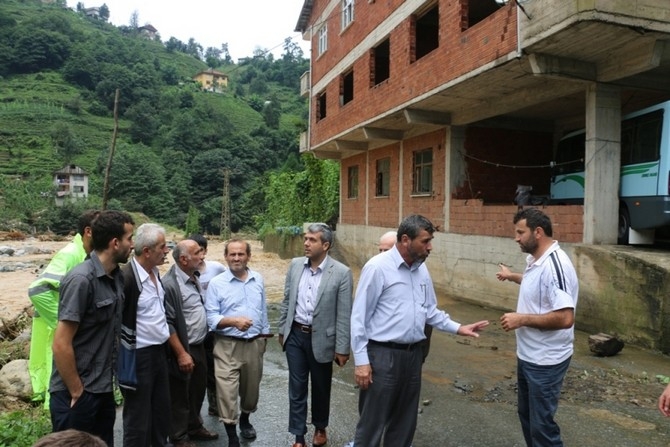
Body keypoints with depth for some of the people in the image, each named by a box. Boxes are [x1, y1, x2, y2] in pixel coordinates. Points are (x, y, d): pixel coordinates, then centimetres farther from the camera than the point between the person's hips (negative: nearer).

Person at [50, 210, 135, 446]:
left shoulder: (117, 277, 3)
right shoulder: (81, 280, -21)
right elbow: (61, 345, -20)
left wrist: (108, 381, 10)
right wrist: (77, 392, -13)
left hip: (103, 390, 7)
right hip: (77, 394, -7)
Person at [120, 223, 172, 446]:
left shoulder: (155, 273, 5)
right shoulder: (127, 277, -21)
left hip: (159, 351, 8)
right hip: (138, 357, -8)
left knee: (162, 411, 20)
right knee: (138, 419, 8)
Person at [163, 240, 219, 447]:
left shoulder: (194, 277, 4)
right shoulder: (170, 284, -21)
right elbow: (168, 324, -20)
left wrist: (198, 348, 13)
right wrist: (181, 353, -18)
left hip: (199, 347, 7)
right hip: (183, 350, -7)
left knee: (198, 391, 21)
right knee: (180, 397, 11)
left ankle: (194, 427, 40)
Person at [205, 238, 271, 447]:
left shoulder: (258, 280, 5)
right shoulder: (216, 283, -8)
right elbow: (211, 317, -11)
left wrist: (264, 335, 14)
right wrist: (234, 321, -25)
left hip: (254, 344, 4)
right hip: (227, 346, -4)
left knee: (251, 387, 19)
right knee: (227, 392, -4)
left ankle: (245, 420, 45)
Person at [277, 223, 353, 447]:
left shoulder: (341, 273, -14)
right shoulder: (295, 265, -1)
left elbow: (344, 314, -12)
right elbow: (286, 300, 9)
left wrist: (342, 348, -11)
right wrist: (282, 330, 11)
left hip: (321, 338, -3)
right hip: (295, 335, 3)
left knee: (321, 388, 16)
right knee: (296, 388, 9)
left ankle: (320, 428, 40)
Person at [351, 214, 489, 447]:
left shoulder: (421, 269, 7)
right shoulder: (377, 267, -15)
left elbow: (430, 311, 16)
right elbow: (359, 317, -13)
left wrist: (458, 328, 4)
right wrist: (361, 361, -15)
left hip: (413, 354, 7)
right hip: (382, 355, -7)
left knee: (404, 422, 19)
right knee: (372, 423, 4)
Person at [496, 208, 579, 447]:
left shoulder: (554, 265, -26)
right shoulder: (536, 261, 5)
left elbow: (565, 318, -32)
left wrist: (522, 319, -24)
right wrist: (513, 276, 32)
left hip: (545, 361, -10)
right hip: (528, 356, 10)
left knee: (542, 425, 3)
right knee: (527, 415, 23)